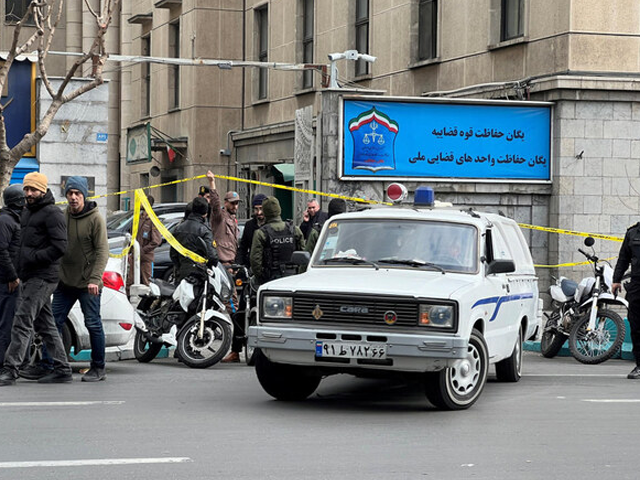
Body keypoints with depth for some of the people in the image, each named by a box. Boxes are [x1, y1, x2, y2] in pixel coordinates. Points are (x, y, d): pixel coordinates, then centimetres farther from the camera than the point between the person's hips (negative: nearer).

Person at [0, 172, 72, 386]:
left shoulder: (52, 213, -10)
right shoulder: (27, 213, 19)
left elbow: (60, 247, -18)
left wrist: (33, 258, -17)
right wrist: (20, 272, 14)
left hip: (43, 277, -10)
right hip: (29, 277, 10)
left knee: (22, 321, -15)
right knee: (45, 324, 11)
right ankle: (62, 370, 16)